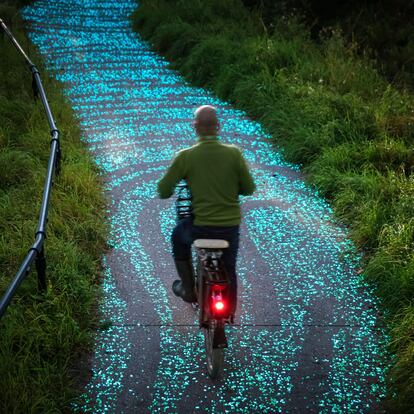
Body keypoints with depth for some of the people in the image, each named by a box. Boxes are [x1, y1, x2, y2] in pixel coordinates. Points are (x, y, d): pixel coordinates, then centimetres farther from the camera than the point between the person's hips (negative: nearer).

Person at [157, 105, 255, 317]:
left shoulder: (185, 156, -13)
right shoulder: (233, 153, -10)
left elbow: (163, 191, -8)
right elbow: (249, 188, -2)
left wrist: (170, 190, 15)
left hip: (200, 227, -1)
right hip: (230, 226, 2)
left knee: (178, 237, 33)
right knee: (229, 267, 27)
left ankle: (188, 289, 36)